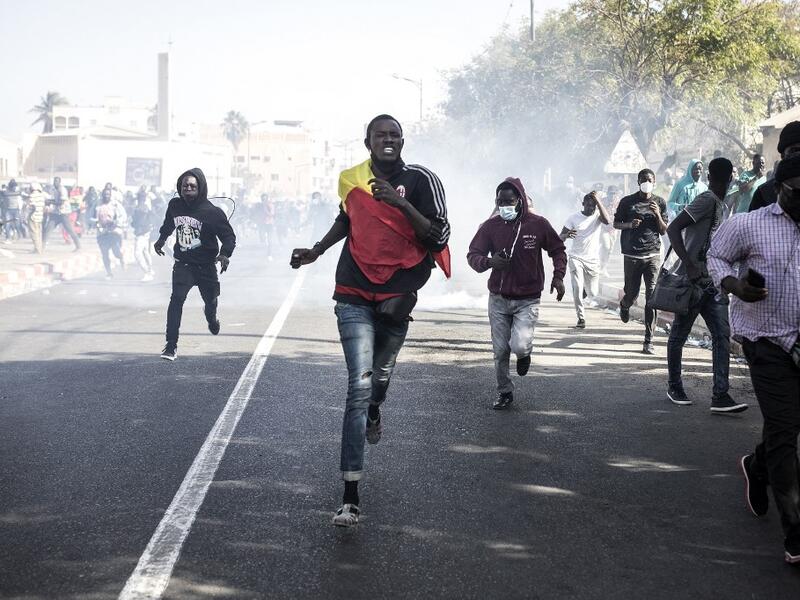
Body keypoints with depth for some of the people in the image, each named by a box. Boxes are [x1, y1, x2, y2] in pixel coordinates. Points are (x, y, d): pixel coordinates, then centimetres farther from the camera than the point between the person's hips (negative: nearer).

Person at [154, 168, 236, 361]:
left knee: (210, 300, 16)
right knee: (177, 299, -18)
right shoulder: (174, 205, -3)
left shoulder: (212, 212, -15)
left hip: (206, 265, -1)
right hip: (183, 264, 1)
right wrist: (161, 239, 21)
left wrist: (225, 254, -27)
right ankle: (171, 346, -18)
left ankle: (211, 318, 57)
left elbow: (229, 236, -10)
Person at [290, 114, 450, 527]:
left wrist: (400, 202, -24)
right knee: (359, 386, -12)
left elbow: (439, 236, -14)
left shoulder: (420, 180, -6)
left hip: (397, 293, 0)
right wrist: (316, 251, 20)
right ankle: (350, 497, -15)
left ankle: (374, 411, 61)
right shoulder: (351, 180, 3)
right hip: (354, 295, 0)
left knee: (381, 371, 20)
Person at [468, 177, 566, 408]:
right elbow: (473, 255, -3)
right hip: (498, 299, 2)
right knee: (500, 351, 6)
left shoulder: (538, 224, -5)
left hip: (527, 300, -2)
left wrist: (558, 276, -5)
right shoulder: (490, 226, -3)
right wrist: (488, 261, -25)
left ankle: (524, 353, 19)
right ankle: (504, 392, 25)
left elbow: (558, 250, 9)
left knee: (519, 346, -18)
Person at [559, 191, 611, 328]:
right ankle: (581, 318, -5)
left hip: (593, 260, 1)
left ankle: (585, 289, 45)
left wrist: (597, 200, -28)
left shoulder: (598, 216, -2)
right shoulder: (573, 218, -3)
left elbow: (607, 221, -27)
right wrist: (566, 235, -28)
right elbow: (560, 238, -2)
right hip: (576, 258, -1)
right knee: (577, 288, -16)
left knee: (593, 293, 8)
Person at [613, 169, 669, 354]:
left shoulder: (660, 203, 8)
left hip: (652, 255, 0)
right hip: (632, 255, 0)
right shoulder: (627, 202, 4)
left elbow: (664, 231, 9)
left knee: (652, 297, -10)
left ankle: (649, 341, -9)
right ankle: (624, 305, 48)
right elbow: (616, 223, 12)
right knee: (632, 295, 7)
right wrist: (629, 224, -9)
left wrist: (658, 216, -9)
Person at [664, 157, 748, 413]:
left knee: (722, 335, -3)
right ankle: (674, 386, 22)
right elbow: (673, 228, -20)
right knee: (679, 334, 8)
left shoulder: (721, 205, 15)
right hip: (692, 280, -8)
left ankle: (720, 396, -8)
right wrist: (688, 265, -25)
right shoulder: (707, 200, -12)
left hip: (712, 283, 8)